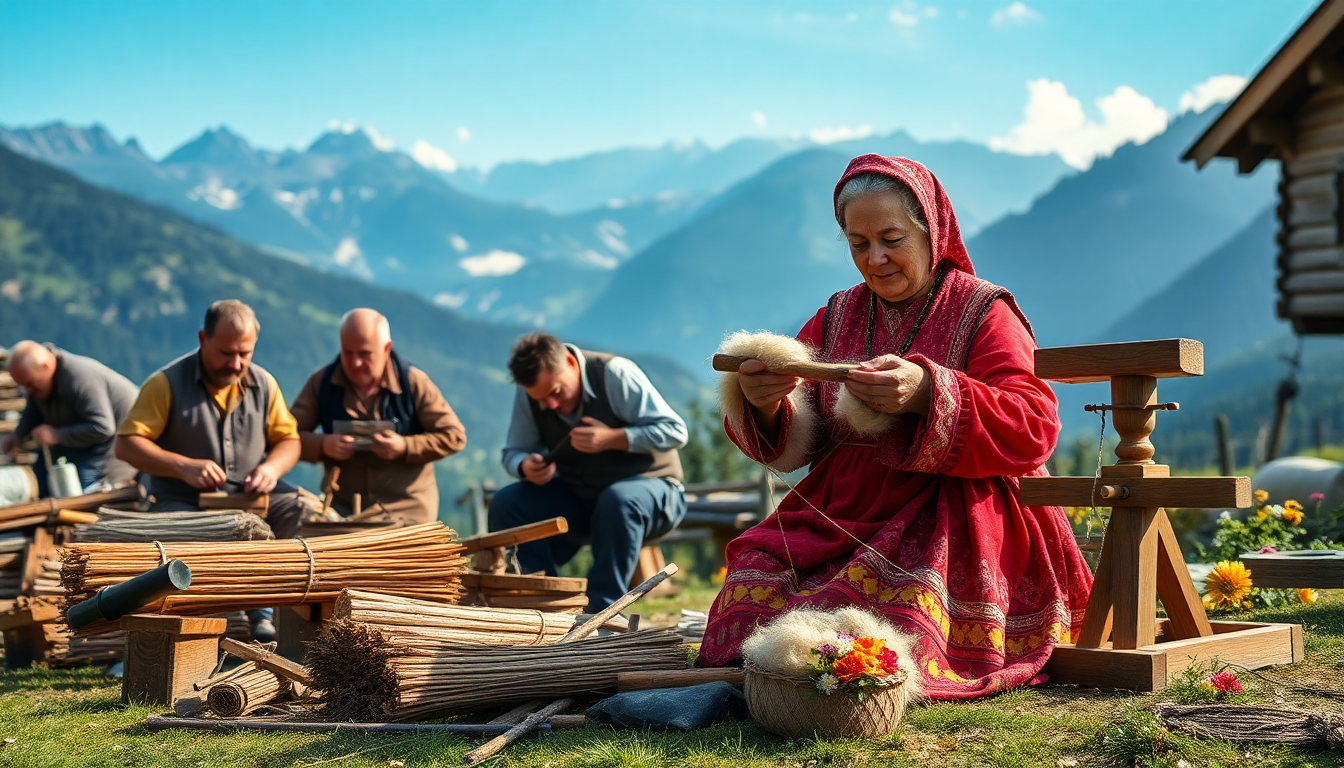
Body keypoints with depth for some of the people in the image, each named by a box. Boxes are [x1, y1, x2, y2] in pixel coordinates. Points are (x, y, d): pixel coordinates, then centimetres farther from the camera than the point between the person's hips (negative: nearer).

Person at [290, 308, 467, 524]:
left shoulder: (413, 382, -3)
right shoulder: (321, 381, 2)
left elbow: (454, 436, -2)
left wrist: (405, 447, -16)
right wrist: (323, 445, -16)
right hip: (342, 508, 1)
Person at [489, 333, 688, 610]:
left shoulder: (615, 374, -19)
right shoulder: (527, 394, -5)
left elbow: (675, 431, -20)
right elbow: (514, 451, 4)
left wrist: (612, 439, -31)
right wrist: (525, 466, -21)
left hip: (648, 487, -5)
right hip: (577, 499, 5)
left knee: (618, 500, -40)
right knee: (505, 504, -17)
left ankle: (602, 610, -30)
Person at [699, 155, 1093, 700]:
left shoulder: (983, 313, 1)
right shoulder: (836, 317, 16)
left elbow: (1034, 430, -14)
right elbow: (792, 444, 8)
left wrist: (927, 393, -30)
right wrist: (763, 406, -17)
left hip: (951, 517, -3)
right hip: (843, 511, 4)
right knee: (759, 570, -24)